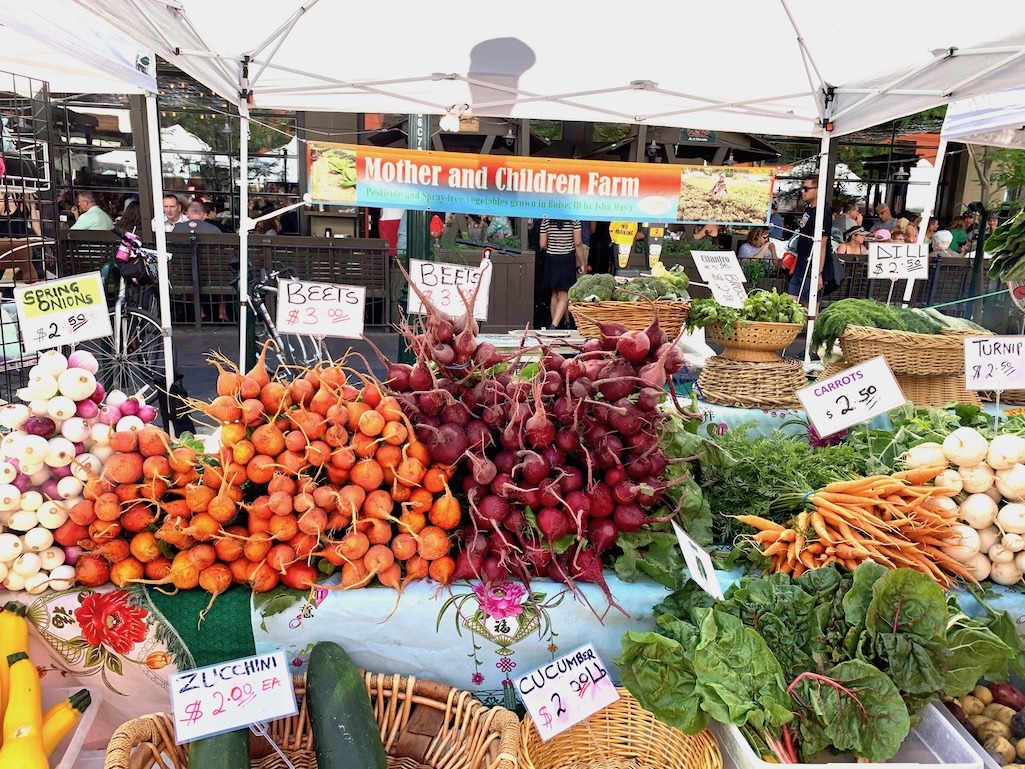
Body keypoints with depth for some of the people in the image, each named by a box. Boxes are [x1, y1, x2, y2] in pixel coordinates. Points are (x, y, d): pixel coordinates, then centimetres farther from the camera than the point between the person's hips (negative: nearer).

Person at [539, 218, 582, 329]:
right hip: (567, 259, -3)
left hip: (551, 259, 3)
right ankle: (554, 326, -18)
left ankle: (555, 325, 19)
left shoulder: (546, 220, -1)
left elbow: (542, 245, 0)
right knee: (564, 297, -3)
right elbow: (578, 243, -9)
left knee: (554, 295, 15)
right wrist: (582, 263, -1)